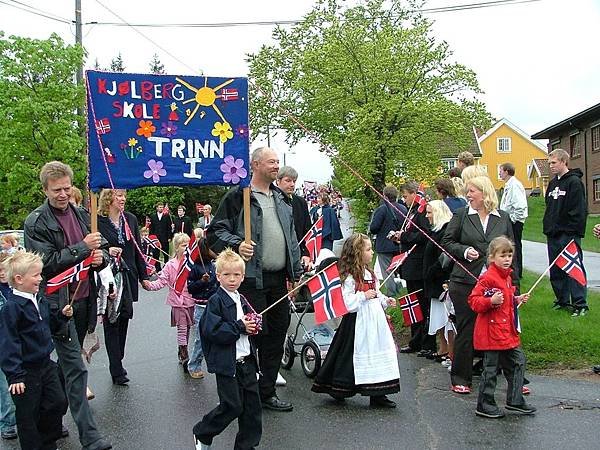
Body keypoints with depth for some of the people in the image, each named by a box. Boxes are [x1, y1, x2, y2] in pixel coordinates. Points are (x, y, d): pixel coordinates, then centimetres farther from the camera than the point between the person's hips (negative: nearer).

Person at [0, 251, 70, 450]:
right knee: (28, 415, 6)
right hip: (26, 372, -8)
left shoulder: (40, 300, 4)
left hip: (45, 364, 8)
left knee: (58, 403, 14)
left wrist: (62, 315, 1)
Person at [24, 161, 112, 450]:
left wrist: (100, 257, -6)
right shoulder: (36, 223, -9)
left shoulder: (80, 214, 8)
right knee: (75, 368, -6)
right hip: (58, 302, -6)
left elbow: (99, 248, 17)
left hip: (83, 299, 6)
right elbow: (46, 263, -16)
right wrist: (82, 247, -21)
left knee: (68, 360, 18)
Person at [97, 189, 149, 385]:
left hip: (127, 276, 5)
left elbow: (137, 249, 10)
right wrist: (107, 251, -22)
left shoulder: (130, 219, 7)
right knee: (111, 321, 0)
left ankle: (117, 362, 24)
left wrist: (144, 276, 9)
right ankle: (116, 370, 5)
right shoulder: (97, 220, -7)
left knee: (124, 318, 10)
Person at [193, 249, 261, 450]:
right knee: (233, 406, -3)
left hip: (247, 360, 7)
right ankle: (202, 434, 20)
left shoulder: (242, 300, 12)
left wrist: (253, 326, 2)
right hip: (227, 363, -7)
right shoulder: (216, 301, -11)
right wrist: (240, 327, -19)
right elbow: (212, 331, -22)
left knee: (252, 404, 8)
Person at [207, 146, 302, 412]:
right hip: (251, 279, -7)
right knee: (252, 335, -3)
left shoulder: (282, 199, 16)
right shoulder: (238, 197, -5)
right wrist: (236, 245, -24)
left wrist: (296, 272, 17)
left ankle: (267, 392, 24)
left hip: (279, 280, 7)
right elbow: (215, 231, -7)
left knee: (276, 335, 11)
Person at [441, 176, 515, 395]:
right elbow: (446, 241, 8)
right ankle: (460, 378, 16)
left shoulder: (503, 218, 9)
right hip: (465, 282, -1)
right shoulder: (461, 215, 4)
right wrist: (464, 251, -12)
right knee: (466, 330, 4)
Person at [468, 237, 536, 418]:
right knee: (491, 368, -1)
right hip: (492, 332, -9)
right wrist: (491, 301, -33)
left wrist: (517, 300, 14)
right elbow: (474, 301, -20)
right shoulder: (487, 278, -17)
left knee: (518, 361, 13)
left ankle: (515, 400, 25)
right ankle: (484, 405, 11)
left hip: (508, 331, 9)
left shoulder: (506, 277, 13)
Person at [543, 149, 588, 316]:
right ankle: (562, 300, 21)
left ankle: (580, 304, -3)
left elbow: (579, 211, -15)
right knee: (555, 270, 11)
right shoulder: (552, 183, 17)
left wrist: (574, 232, -18)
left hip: (568, 235, -8)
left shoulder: (574, 182, -9)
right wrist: (547, 227, 14)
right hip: (553, 234, 8)